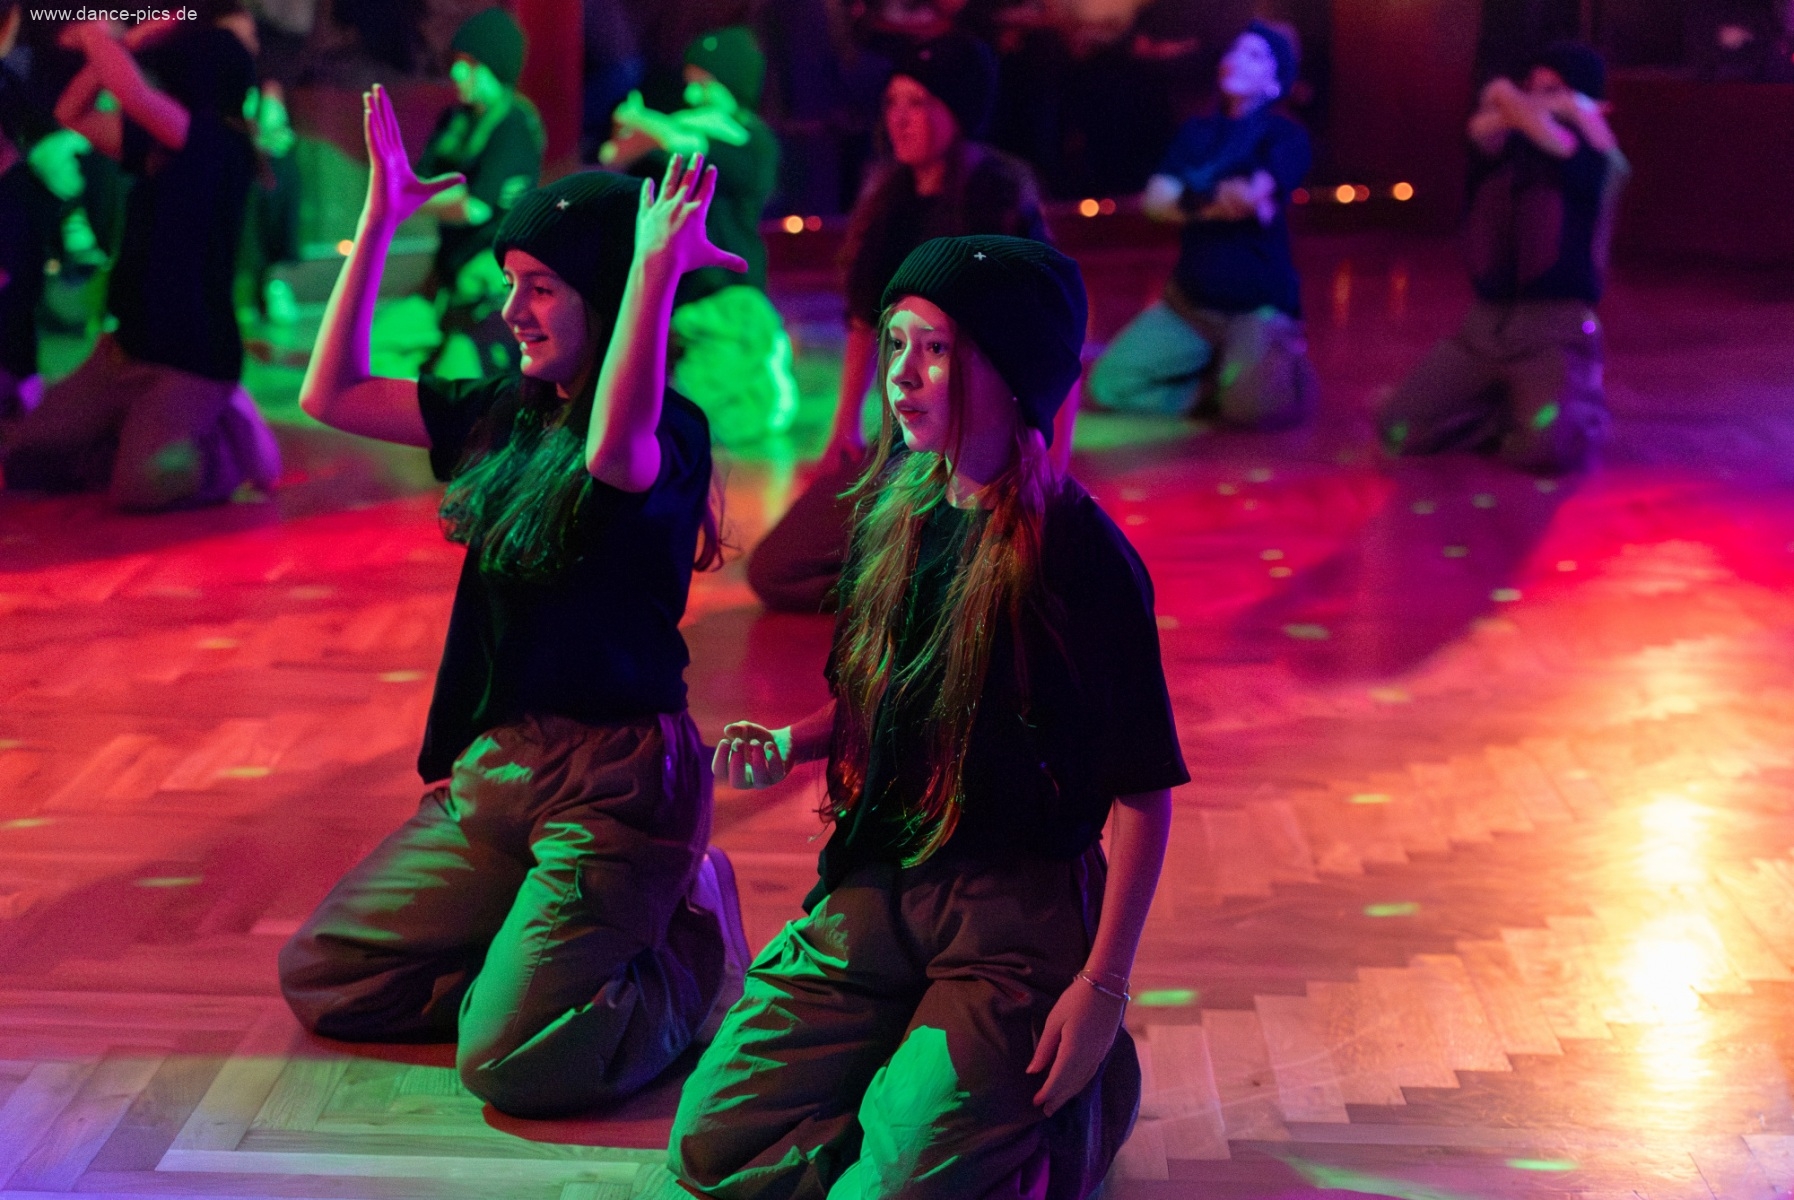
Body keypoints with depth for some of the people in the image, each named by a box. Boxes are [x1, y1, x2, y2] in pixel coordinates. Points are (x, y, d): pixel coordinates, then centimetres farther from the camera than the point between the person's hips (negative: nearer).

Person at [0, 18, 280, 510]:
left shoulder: (222, 145, -15)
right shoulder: (161, 148, 10)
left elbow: (133, 94, -29)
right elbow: (72, 114, 18)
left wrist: (94, 34, -9)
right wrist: (123, 45, 5)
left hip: (191, 361, -9)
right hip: (127, 347, 9)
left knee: (143, 485, -31)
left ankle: (230, 441, -2)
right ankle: (162, 440, 17)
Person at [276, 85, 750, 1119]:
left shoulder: (670, 431, -14)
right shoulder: (504, 413, 8)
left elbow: (614, 450, -39)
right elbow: (332, 395, 10)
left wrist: (657, 266, -39)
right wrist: (380, 224, 6)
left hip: (617, 778, -8)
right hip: (493, 763, 8)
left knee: (510, 1063, -18)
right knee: (319, 981, 6)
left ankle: (699, 944, 7)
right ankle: (549, 949, 18)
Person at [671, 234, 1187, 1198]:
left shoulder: (1081, 559, -15)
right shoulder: (894, 519, 4)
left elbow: (1145, 790, -12)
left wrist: (1104, 985, -16)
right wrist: (789, 744, -2)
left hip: (1016, 914, -6)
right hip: (874, 890, 6)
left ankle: (1085, 1096, 11)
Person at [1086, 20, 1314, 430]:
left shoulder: (1286, 137, -7)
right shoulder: (1198, 132, 9)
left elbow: (1250, 195, -25)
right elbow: (1155, 199, -4)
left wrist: (1193, 196, -8)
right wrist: (1220, 202, -18)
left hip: (1258, 306, -5)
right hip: (1189, 302, 5)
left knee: (1250, 405, -31)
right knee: (1110, 385, -11)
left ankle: (1281, 361, 4)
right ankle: (1214, 380, 9)